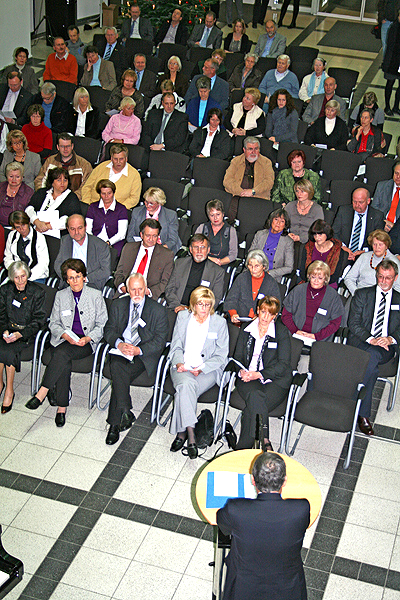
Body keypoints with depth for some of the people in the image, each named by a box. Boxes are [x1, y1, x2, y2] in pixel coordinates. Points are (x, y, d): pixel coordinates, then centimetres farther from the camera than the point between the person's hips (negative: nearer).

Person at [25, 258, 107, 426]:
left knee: (61, 353, -34)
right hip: (63, 340, 2)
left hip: (87, 342, -2)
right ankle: (61, 407, -28)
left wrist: (87, 338, -14)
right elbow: (53, 323, 12)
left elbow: (102, 325, 4)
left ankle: (42, 393, -31)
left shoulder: (95, 295, 6)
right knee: (64, 363, -32)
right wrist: (65, 335, -9)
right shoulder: (61, 295, 14)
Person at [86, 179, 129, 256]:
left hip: (114, 244, -2)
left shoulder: (121, 209, 7)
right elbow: (88, 230, 9)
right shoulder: (93, 207, 16)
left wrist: (108, 242, -17)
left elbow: (122, 234, -1)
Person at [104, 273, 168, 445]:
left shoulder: (158, 310, 1)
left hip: (145, 354, -3)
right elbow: (109, 330, 10)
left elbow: (160, 340, -4)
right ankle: (125, 412, -28)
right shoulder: (118, 305, 12)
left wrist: (138, 350, -18)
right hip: (121, 350, 3)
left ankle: (115, 422, -20)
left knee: (119, 375, -28)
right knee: (116, 367, -32)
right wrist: (119, 344, -12)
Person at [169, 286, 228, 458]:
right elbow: (176, 346, 12)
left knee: (185, 390, -32)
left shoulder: (220, 322, 5)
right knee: (187, 383, -34)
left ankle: (181, 432, -25)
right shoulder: (182, 317, 11)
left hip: (208, 370, -1)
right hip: (183, 367, 1)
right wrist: (179, 362, -9)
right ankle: (191, 436, -37)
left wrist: (201, 368, -12)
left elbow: (221, 356, 2)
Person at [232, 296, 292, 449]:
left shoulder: (282, 332, 1)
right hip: (248, 378, 2)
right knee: (255, 396, -34)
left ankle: (243, 448, -25)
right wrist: (242, 371, -8)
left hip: (274, 380, -2)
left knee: (253, 406, -31)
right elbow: (238, 356, 16)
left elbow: (283, 364, -4)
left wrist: (259, 375, -16)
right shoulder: (246, 328, 13)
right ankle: (264, 442, -34)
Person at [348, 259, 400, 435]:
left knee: (373, 355, -36)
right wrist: (370, 339, -14)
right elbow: (353, 323, 2)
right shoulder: (362, 294, 13)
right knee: (373, 366, -35)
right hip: (361, 343, -1)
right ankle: (363, 414, -29)